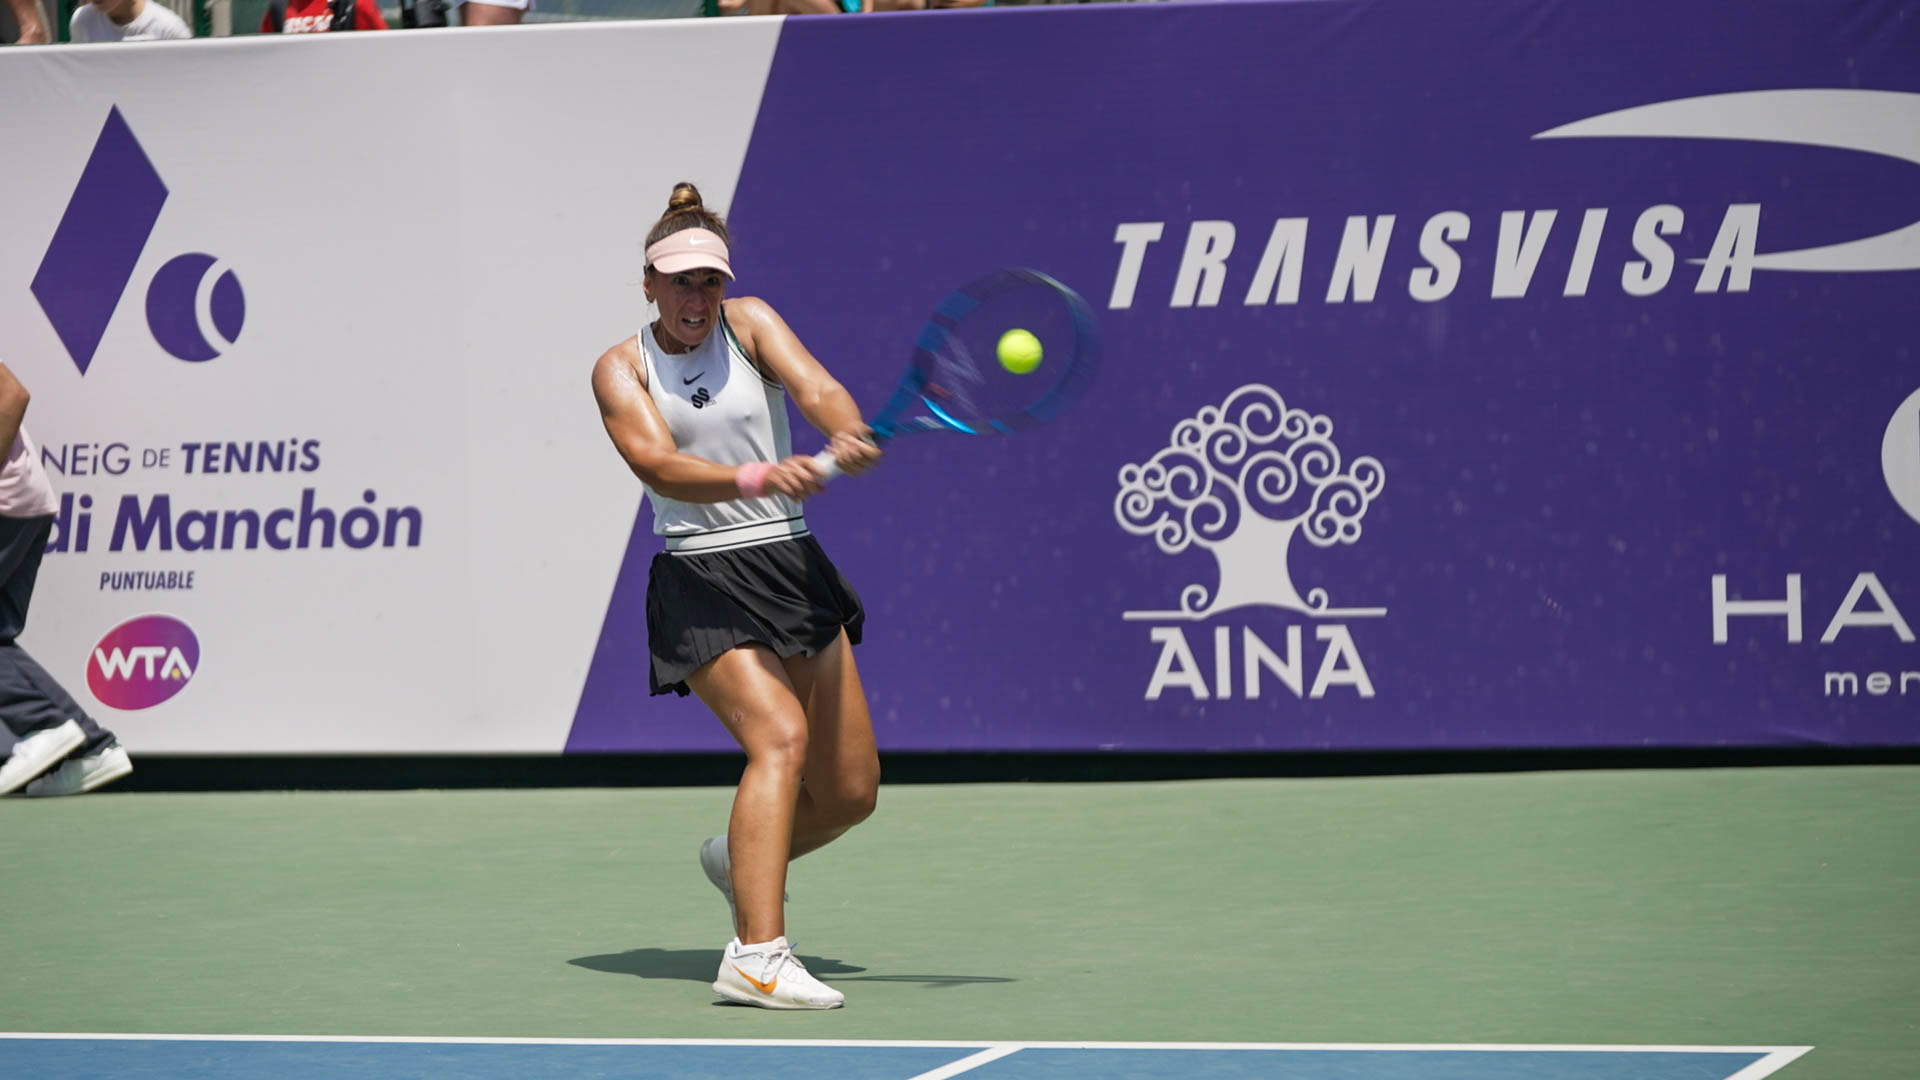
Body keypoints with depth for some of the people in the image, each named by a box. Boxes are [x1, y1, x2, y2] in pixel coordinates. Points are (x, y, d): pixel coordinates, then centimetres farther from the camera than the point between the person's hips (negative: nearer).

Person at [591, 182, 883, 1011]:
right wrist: (758, 479, -36)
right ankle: (756, 957, -34)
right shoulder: (621, 369, -1)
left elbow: (817, 390, -14)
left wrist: (848, 433, -37)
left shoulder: (749, 323, 5)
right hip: (700, 584, -4)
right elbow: (658, 465, -19)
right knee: (779, 735, -28)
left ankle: (741, 857, 36)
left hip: (793, 570, 4)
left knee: (850, 791, 4)